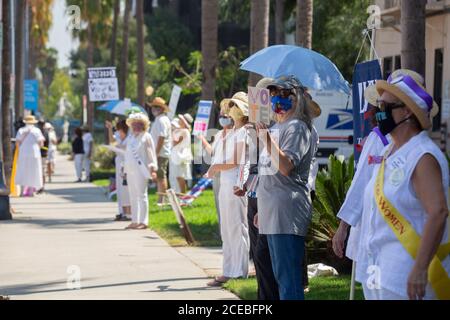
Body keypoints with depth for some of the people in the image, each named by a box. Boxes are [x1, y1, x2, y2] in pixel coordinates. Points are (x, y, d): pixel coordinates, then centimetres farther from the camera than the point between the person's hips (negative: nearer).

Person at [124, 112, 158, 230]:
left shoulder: (146, 137, -3)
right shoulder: (131, 137, 17)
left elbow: (151, 153, -6)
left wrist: (153, 168, -11)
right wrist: (125, 169, 16)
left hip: (140, 170, -7)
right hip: (130, 170, 7)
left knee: (142, 195, -7)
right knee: (133, 196, 8)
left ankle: (144, 222, -6)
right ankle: (135, 221, 12)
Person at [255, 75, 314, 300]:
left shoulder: (296, 127, -8)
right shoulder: (277, 128, 20)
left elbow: (286, 166, -21)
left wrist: (267, 139, -30)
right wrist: (262, 210, 25)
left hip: (287, 214, -10)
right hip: (272, 214, 10)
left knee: (288, 276, -12)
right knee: (280, 274, 13)